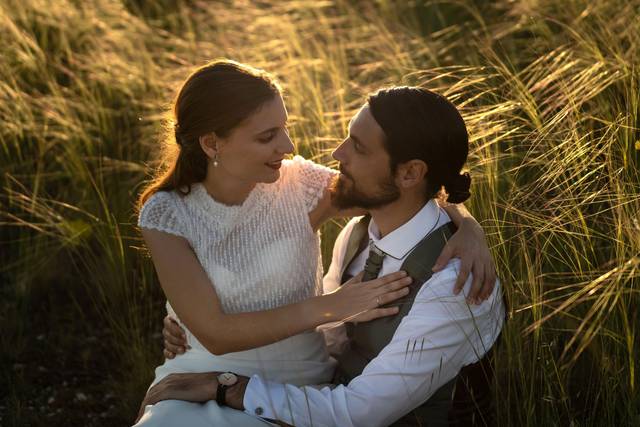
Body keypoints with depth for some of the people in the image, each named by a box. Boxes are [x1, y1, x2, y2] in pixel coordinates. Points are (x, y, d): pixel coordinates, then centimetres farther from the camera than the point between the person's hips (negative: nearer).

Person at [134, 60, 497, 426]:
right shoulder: (166, 214, -11)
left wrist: (467, 226, -22)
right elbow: (214, 334, -16)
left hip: (299, 380, 1)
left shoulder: (300, 184, -9)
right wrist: (329, 307, -23)